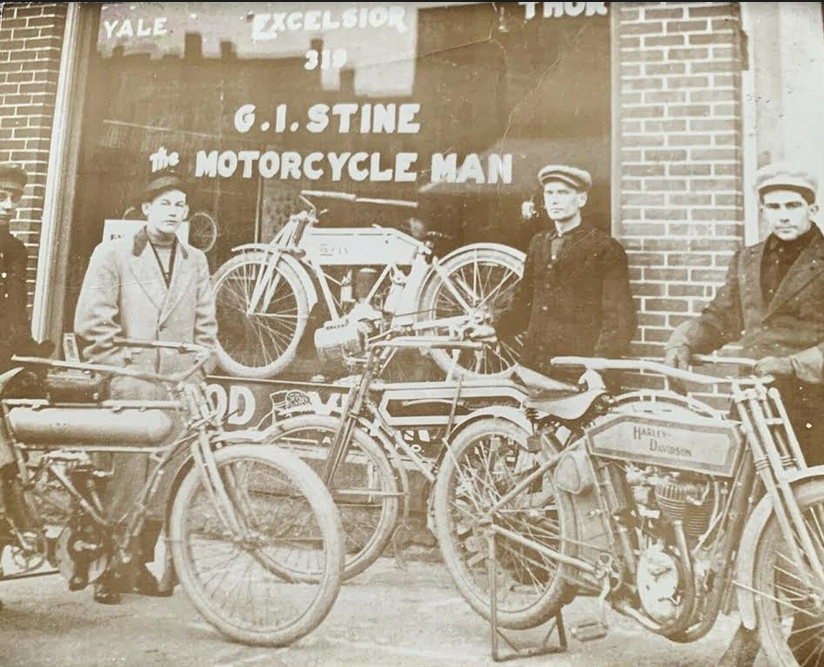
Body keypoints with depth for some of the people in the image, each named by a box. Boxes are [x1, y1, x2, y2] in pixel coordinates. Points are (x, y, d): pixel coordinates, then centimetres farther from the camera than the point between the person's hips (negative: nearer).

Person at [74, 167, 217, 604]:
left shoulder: (195, 261, 16)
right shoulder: (112, 254, 5)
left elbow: (205, 326, 17)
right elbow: (91, 322, -1)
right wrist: (123, 366, -6)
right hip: (128, 389, -3)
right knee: (126, 479, -4)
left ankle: (141, 564, 22)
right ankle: (108, 569, 12)